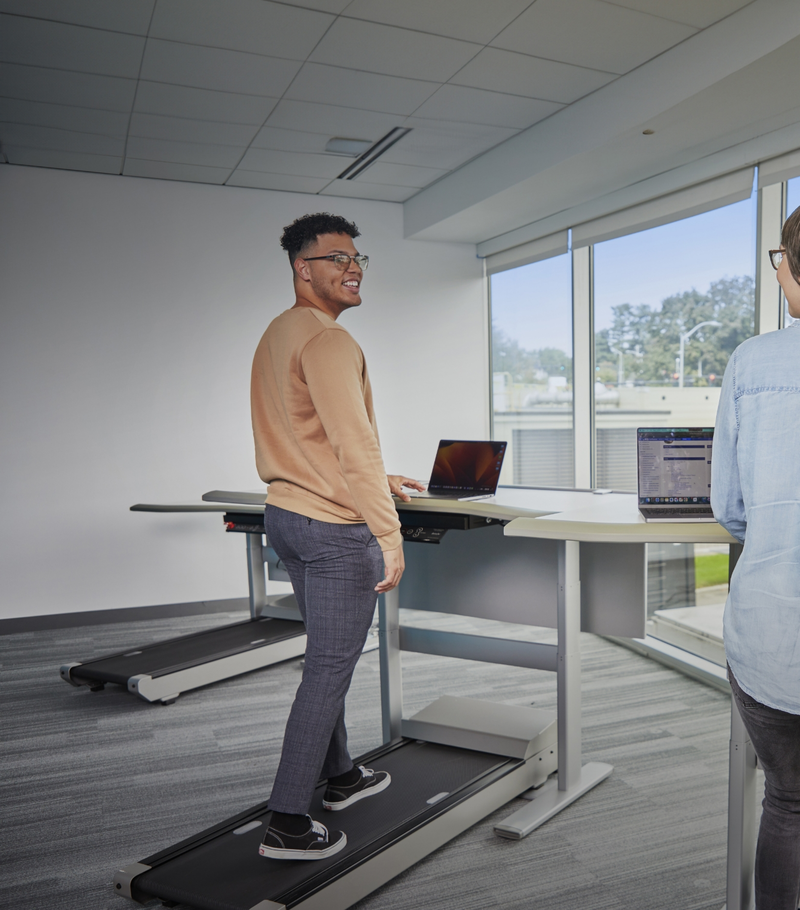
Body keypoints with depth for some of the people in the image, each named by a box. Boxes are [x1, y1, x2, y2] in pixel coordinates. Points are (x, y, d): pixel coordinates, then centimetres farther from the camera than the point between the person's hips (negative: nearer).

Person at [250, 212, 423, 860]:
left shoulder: (278, 334, 14)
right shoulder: (328, 340, -17)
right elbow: (355, 444, -23)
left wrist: (376, 482, 25)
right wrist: (389, 532, -21)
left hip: (285, 515, 10)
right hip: (335, 528, -10)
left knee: (328, 658, 21)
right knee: (331, 668, 0)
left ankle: (340, 775, 37)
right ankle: (289, 823, 9)